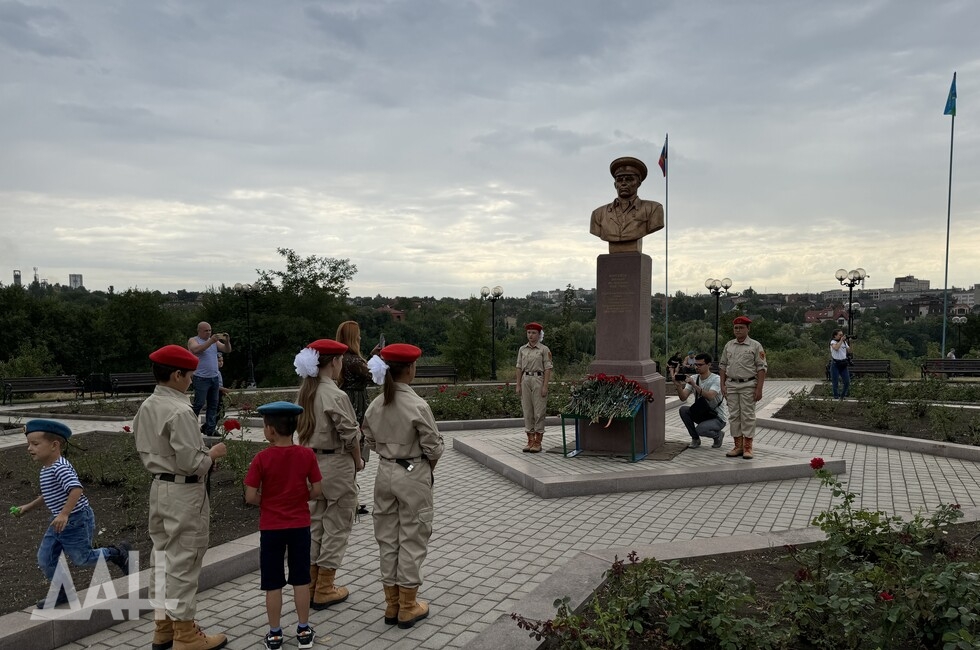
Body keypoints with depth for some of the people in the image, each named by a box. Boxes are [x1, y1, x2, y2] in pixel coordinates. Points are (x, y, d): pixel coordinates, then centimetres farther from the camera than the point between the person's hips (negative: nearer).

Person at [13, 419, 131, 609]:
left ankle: (117, 553, 26)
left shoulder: (60, 467, -24)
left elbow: (76, 489, -36)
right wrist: (28, 507, 26)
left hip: (77, 520, -10)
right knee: (45, 559, 10)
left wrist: (64, 514, -39)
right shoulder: (46, 469, 8)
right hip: (59, 522, 10)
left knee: (81, 558, 5)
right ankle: (62, 592, 25)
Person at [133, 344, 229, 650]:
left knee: (163, 556, 17)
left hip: (159, 487, 9)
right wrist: (212, 453, -6)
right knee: (183, 561, 1)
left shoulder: (146, 408, 6)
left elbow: (145, 451, 14)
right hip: (184, 493, -9)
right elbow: (191, 463, -23)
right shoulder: (180, 411, -22)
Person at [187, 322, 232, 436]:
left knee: (213, 405, 5)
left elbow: (227, 350, 10)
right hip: (201, 378, -6)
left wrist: (227, 341, -10)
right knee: (199, 404, -7)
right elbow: (196, 350, -21)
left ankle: (210, 429, 8)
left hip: (214, 378, 6)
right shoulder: (193, 340, 0)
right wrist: (210, 341, -28)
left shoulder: (214, 341, 15)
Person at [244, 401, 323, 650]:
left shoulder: (262, 458, -14)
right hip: (300, 526, 2)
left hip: (271, 528, -2)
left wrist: (267, 501, 5)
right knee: (301, 578, 13)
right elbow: (316, 492, -5)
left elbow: (250, 497, -13)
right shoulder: (307, 454, -8)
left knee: (273, 583, 10)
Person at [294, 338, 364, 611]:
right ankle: (324, 590, 14)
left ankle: (311, 584, 27)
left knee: (314, 523, 17)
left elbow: (303, 429, 7)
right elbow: (350, 435, -16)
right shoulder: (336, 396, -20)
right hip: (336, 465, -8)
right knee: (336, 526, 5)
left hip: (310, 462, 8)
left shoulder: (304, 392, 4)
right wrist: (358, 461, -1)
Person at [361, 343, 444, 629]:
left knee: (388, 537, 14)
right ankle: (408, 607, 17)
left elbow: (371, 441, 7)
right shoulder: (417, 405, -20)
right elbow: (433, 446, -14)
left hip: (385, 473, 6)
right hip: (413, 476, -6)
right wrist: (429, 464, 5)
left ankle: (392, 605, 26)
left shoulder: (375, 405, -3)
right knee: (412, 538, 7)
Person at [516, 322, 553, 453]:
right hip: (525, 380, 4)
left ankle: (538, 442, 3)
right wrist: (518, 385, 5)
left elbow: (548, 368, -5)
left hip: (539, 380, -4)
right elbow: (519, 368, 11)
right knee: (527, 411, 6)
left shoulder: (544, 349, -2)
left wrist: (545, 386, -12)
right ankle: (530, 441, 13)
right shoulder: (522, 349, 10)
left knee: (539, 412, -3)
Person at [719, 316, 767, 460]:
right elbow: (723, 365, 15)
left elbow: (761, 368, -6)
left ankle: (748, 447, 3)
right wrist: (723, 385, 6)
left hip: (748, 386, -4)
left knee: (748, 416, -2)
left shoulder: (755, 346, -2)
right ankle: (738, 446, 13)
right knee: (734, 416, 6)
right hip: (731, 385, 5)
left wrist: (759, 389, -12)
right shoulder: (728, 345, 11)